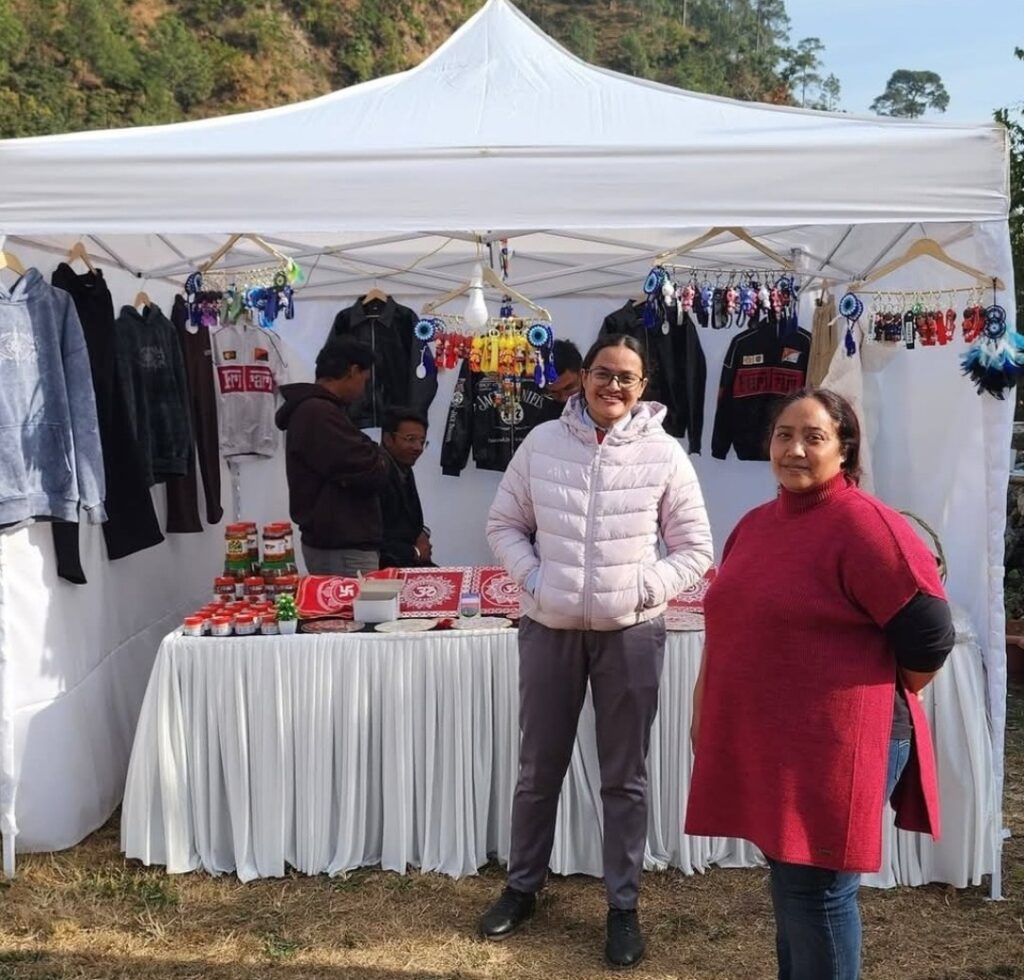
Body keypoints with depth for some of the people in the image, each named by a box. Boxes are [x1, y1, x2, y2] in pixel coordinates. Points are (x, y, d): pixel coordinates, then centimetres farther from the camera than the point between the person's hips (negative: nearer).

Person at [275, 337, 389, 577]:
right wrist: (379, 458, -1)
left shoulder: (312, 409, 17)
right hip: (343, 549, -11)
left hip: (337, 542, 11)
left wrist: (371, 455, 1)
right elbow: (371, 472, -21)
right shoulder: (319, 414, -18)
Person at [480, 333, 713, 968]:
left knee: (625, 777, 11)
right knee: (539, 769, 16)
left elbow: (696, 549, 0)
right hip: (549, 628, 2)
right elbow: (504, 524, 8)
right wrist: (533, 579, -7)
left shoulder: (664, 454, -5)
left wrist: (642, 590, -11)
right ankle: (523, 887, 35)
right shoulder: (542, 442, -1)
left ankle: (624, 906, 28)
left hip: (630, 633, -1)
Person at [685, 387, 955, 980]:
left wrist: (882, 703, -2)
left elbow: (929, 636, -16)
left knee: (817, 889, 3)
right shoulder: (756, 524, 9)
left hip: (835, 748, -8)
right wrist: (706, 710, 19)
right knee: (790, 882, 20)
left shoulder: (864, 525, -17)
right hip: (764, 743, 8)